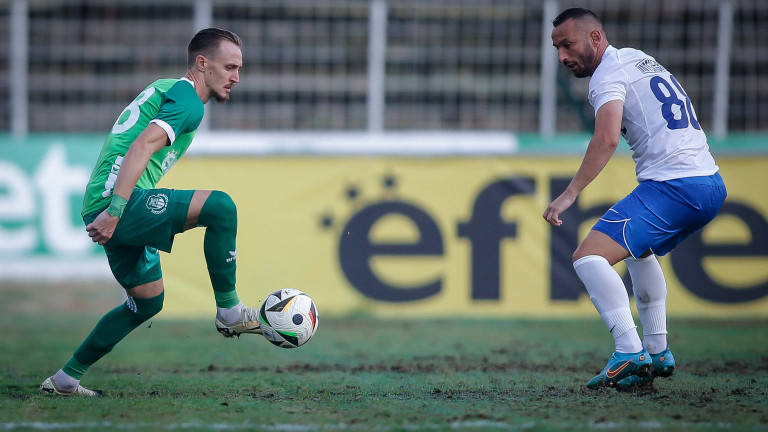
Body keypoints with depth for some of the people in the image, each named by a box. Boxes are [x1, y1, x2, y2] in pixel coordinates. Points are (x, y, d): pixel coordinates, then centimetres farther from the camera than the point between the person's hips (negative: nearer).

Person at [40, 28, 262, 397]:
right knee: (220, 207, -21)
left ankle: (65, 379, 21)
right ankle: (230, 311, -11)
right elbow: (142, 147, -22)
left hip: (108, 207, 11)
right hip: (114, 203, -11)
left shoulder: (165, 89, 24)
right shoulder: (188, 100, -7)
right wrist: (114, 211, -30)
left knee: (148, 301, 18)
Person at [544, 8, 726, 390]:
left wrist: (570, 194, -25)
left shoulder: (608, 73, -5)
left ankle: (630, 353, -29)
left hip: (672, 184, -10)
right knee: (639, 250, 34)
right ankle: (658, 354, 32)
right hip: (711, 184, 10)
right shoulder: (640, 59, 23)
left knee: (589, 256, -16)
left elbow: (607, 139, -22)